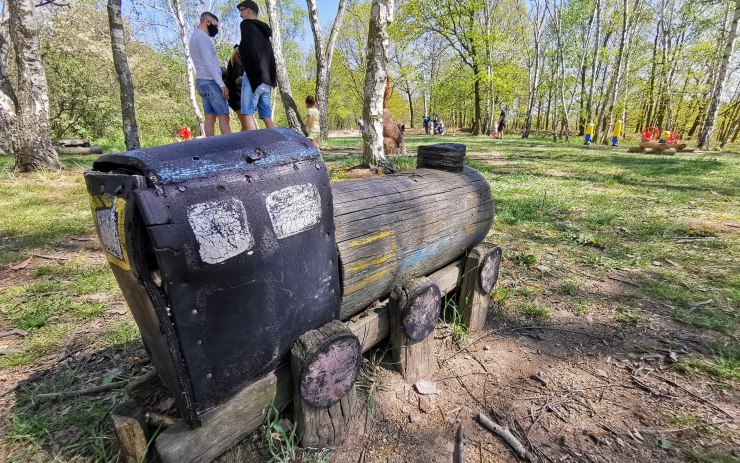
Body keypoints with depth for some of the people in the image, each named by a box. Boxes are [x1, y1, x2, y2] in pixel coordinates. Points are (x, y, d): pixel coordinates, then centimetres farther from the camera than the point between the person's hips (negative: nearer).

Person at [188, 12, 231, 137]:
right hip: (210, 81, -10)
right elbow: (209, 63, -17)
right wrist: (222, 84, -20)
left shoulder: (194, 36, 24)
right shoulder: (202, 36, -8)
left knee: (210, 117, 2)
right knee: (223, 116, -15)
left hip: (202, 81, 10)